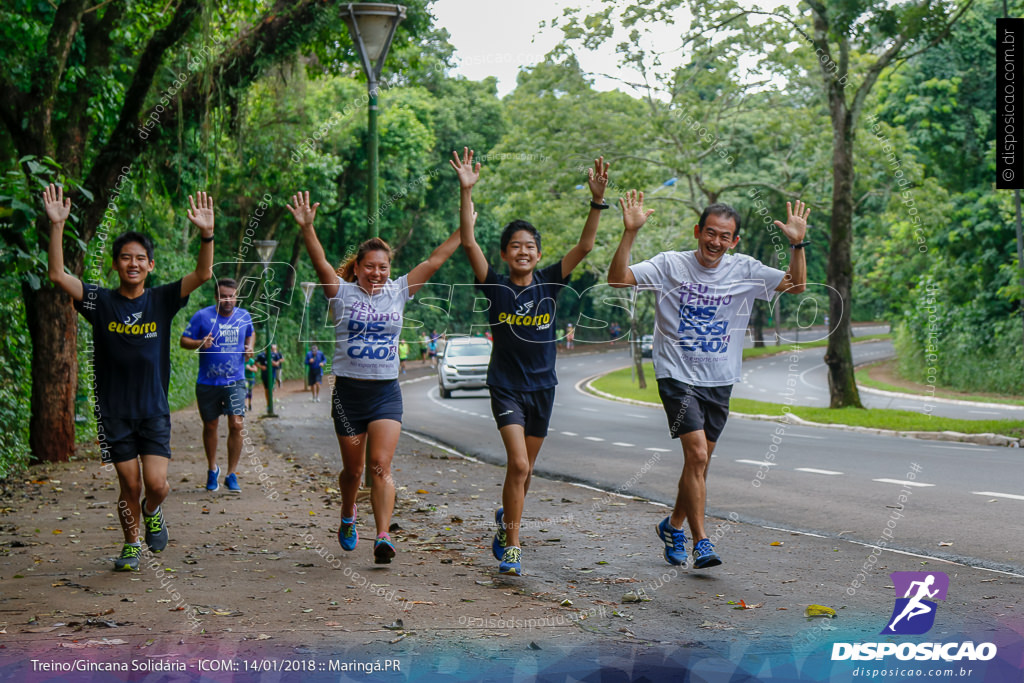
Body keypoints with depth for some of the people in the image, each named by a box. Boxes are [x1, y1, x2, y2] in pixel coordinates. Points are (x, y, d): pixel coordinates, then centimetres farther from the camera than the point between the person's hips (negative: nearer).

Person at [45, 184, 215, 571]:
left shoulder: (162, 301, 0)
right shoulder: (100, 301, -1)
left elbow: (203, 273, -11)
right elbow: (58, 275, -12)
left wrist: (206, 234, -26)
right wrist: (57, 226, -21)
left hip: (154, 411, 0)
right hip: (114, 412, 0)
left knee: (156, 484, -9)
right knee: (129, 486, 3)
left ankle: (152, 512, 27)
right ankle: (131, 544, 26)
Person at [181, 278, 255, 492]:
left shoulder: (244, 316, 5)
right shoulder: (202, 316, -5)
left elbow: (251, 334, 26)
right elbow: (184, 341, -2)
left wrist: (249, 346, 4)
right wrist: (200, 343, -23)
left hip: (235, 381, 1)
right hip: (207, 383, -1)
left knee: (236, 425, -13)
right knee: (210, 426, 11)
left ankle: (232, 475, -3)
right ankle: (212, 469, 33)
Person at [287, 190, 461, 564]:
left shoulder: (398, 292, 5)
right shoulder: (343, 293, -1)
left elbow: (435, 260, 4)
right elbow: (321, 264, -16)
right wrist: (307, 228, -31)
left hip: (387, 392, 1)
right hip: (348, 392, 0)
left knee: (381, 466, -12)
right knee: (352, 469, 11)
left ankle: (383, 537, -16)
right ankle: (348, 515, 41)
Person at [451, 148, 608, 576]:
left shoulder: (549, 284, -2)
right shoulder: (496, 287, -7)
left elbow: (584, 247, -10)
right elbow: (469, 242, -16)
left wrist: (597, 200, -20)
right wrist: (467, 192, -25)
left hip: (542, 386, 3)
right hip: (506, 385, -3)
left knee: (526, 469, 15)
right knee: (518, 464, -18)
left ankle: (506, 519, 43)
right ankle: (512, 545, -10)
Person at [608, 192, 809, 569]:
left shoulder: (745, 270, 2)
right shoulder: (670, 265, -6)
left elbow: (796, 286, -1)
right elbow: (617, 279, -14)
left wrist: (798, 244, -15)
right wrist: (630, 233, -25)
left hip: (720, 381, 4)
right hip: (677, 377, -4)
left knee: (699, 462, 12)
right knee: (697, 455, -16)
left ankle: (674, 525, 35)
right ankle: (700, 543, -10)